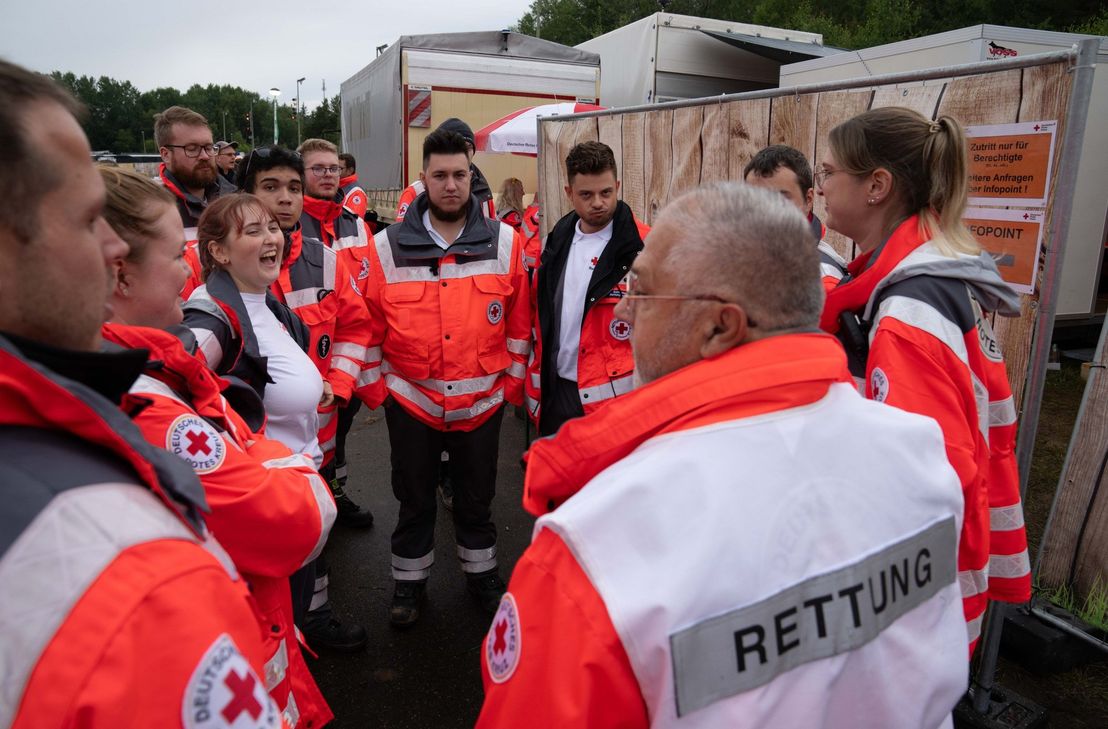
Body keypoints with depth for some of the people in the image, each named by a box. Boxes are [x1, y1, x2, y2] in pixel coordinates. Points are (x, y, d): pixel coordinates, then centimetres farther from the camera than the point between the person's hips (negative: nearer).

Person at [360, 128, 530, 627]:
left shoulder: (505, 243, -5)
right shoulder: (387, 247, -6)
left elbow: (518, 320, 1)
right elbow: (371, 326, 0)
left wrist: (512, 382, 2)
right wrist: (376, 386, 2)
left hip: (482, 400, 1)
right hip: (410, 399, 0)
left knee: (476, 497, 19)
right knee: (414, 498, 17)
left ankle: (481, 572, 42)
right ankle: (409, 580, 39)